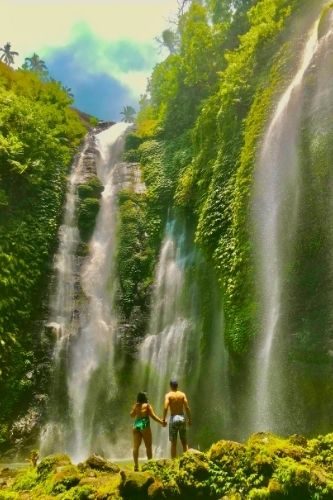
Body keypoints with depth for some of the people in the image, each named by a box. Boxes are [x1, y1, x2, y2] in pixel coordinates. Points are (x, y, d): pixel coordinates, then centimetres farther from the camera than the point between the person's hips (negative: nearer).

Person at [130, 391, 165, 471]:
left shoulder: (135, 405, 6)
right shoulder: (147, 405, -4)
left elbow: (132, 415, 19)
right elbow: (153, 416, -7)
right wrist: (161, 421, -2)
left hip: (136, 425, 3)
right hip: (144, 425, -3)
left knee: (136, 446, 3)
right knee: (148, 446, 8)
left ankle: (136, 465, -1)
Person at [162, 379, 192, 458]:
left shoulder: (168, 395, -3)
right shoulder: (182, 394, 3)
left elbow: (165, 408, -14)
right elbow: (187, 408, -1)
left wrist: (164, 419, -8)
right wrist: (189, 419, 5)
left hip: (173, 418, -2)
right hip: (181, 418, 2)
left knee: (173, 443, 6)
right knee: (184, 442, 12)